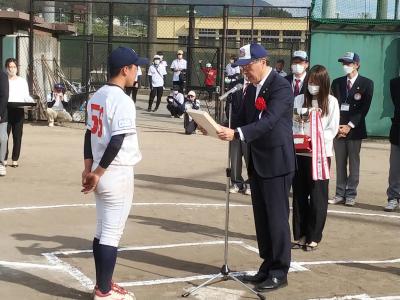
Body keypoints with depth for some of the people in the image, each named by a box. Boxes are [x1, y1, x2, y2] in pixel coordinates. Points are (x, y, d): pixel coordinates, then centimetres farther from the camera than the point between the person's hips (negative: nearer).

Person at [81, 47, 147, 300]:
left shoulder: (97, 97, 10)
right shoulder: (123, 100, -17)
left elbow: (90, 134, 12)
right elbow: (117, 141, -22)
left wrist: (89, 168, 11)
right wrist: (98, 172, -15)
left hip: (102, 175, 9)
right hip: (118, 174, -9)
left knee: (103, 230, 16)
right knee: (112, 233, -1)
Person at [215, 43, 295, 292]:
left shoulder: (281, 86, -16)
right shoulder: (252, 88, 11)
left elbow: (268, 121, -27)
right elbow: (243, 118, 13)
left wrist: (236, 133, -36)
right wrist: (223, 129, -6)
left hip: (276, 162, -8)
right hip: (257, 162, 8)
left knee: (277, 218, -2)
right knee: (262, 218, 13)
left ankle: (280, 272, 8)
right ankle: (268, 267, 24)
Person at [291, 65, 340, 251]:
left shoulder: (331, 102, 0)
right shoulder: (299, 100, 5)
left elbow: (332, 130, -4)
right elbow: (291, 124, 6)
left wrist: (314, 140, -17)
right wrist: (294, 138, -13)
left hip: (320, 153, -2)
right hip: (300, 153, 2)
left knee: (318, 197, 2)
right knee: (299, 195, 7)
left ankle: (313, 237, 10)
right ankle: (300, 235, 16)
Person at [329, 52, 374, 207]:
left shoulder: (366, 83, 0)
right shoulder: (337, 82, 11)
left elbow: (364, 108, -6)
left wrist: (350, 126, -12)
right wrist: (336, 126, -5)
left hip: (355, 129, -3)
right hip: (338, 128, 3)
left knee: (354, 162, 1)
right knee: (340, 163, 5)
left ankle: (351, 194, 5)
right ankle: (340, 194, 9)